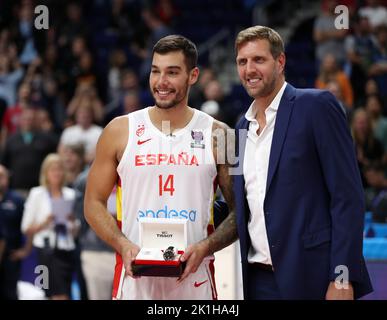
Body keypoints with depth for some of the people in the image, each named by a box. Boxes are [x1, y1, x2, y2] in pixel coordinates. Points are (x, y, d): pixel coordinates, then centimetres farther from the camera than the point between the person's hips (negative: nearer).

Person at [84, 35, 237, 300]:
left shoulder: (217, 135, 4)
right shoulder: (120, 131, 5)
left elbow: (240, 211, 5)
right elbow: (94, 203, 7)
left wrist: (205, 248, -10)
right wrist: (124, 246, -9)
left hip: (195, 280, 0)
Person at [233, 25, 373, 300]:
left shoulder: (317, 106, -5)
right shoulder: (244, 126, 16)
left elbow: (347, 195, -10)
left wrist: (342, 278, -16)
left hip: (310, 277, -6)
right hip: (259, 279, 6)